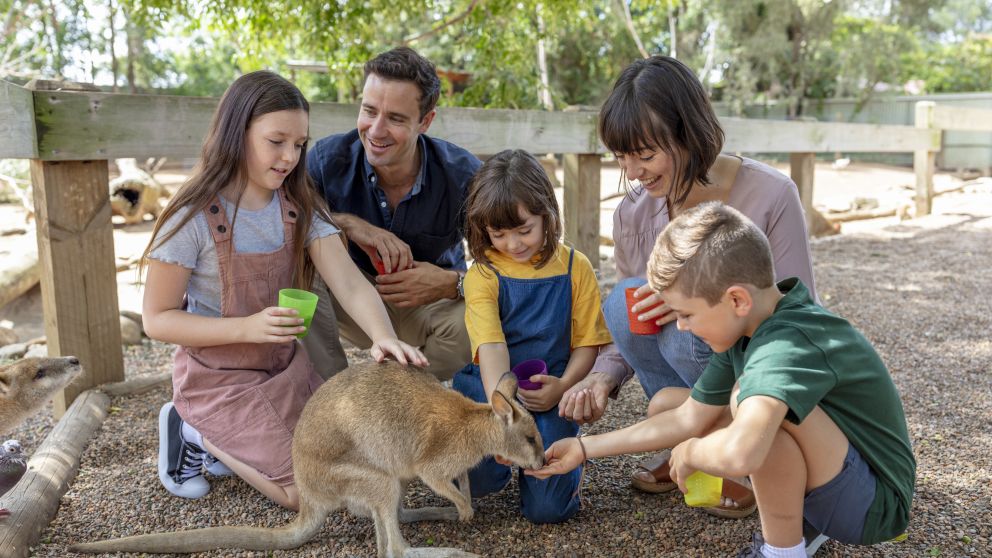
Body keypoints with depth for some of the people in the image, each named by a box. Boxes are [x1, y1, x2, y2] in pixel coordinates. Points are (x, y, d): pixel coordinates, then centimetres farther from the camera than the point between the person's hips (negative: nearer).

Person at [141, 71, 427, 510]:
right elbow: (157, 319, -16)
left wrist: (382, 335, -38)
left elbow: (348, 282, -17)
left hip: (285, 366, 6)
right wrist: (248, 328, -30)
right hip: (219, 378, -6)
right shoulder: (194, 218, -20)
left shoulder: (299, 208, -5)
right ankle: (197, 433, 10)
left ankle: (229, 438, 21)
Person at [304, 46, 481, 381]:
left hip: (430, 306, 0)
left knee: (471, 318, -34)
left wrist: (453, 283, -39)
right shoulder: (328, 159, -19)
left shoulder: (464, 175, -20)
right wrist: (348, 224, -32)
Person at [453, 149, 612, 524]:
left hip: (548, 395, 0)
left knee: (547, 507, -11)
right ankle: (502, 460, 14)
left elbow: (587, 341, 2)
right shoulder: (483, 274, -5)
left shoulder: (575, 267, 0)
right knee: (477, 480, -24)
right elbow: (491, 346, -18)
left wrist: (563, 386, -16)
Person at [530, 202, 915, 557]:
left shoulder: (788, 344, -32)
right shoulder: (746, 328, -5)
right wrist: (585, 448, 2)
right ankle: (794, 521, 8)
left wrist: (688, 453, -25)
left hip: (877, 503, -9)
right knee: (668, 402, 6)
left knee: (751, 400, -32)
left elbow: (739, 453, -49)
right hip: (832, 479, 9)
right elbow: (688, 419, 2)